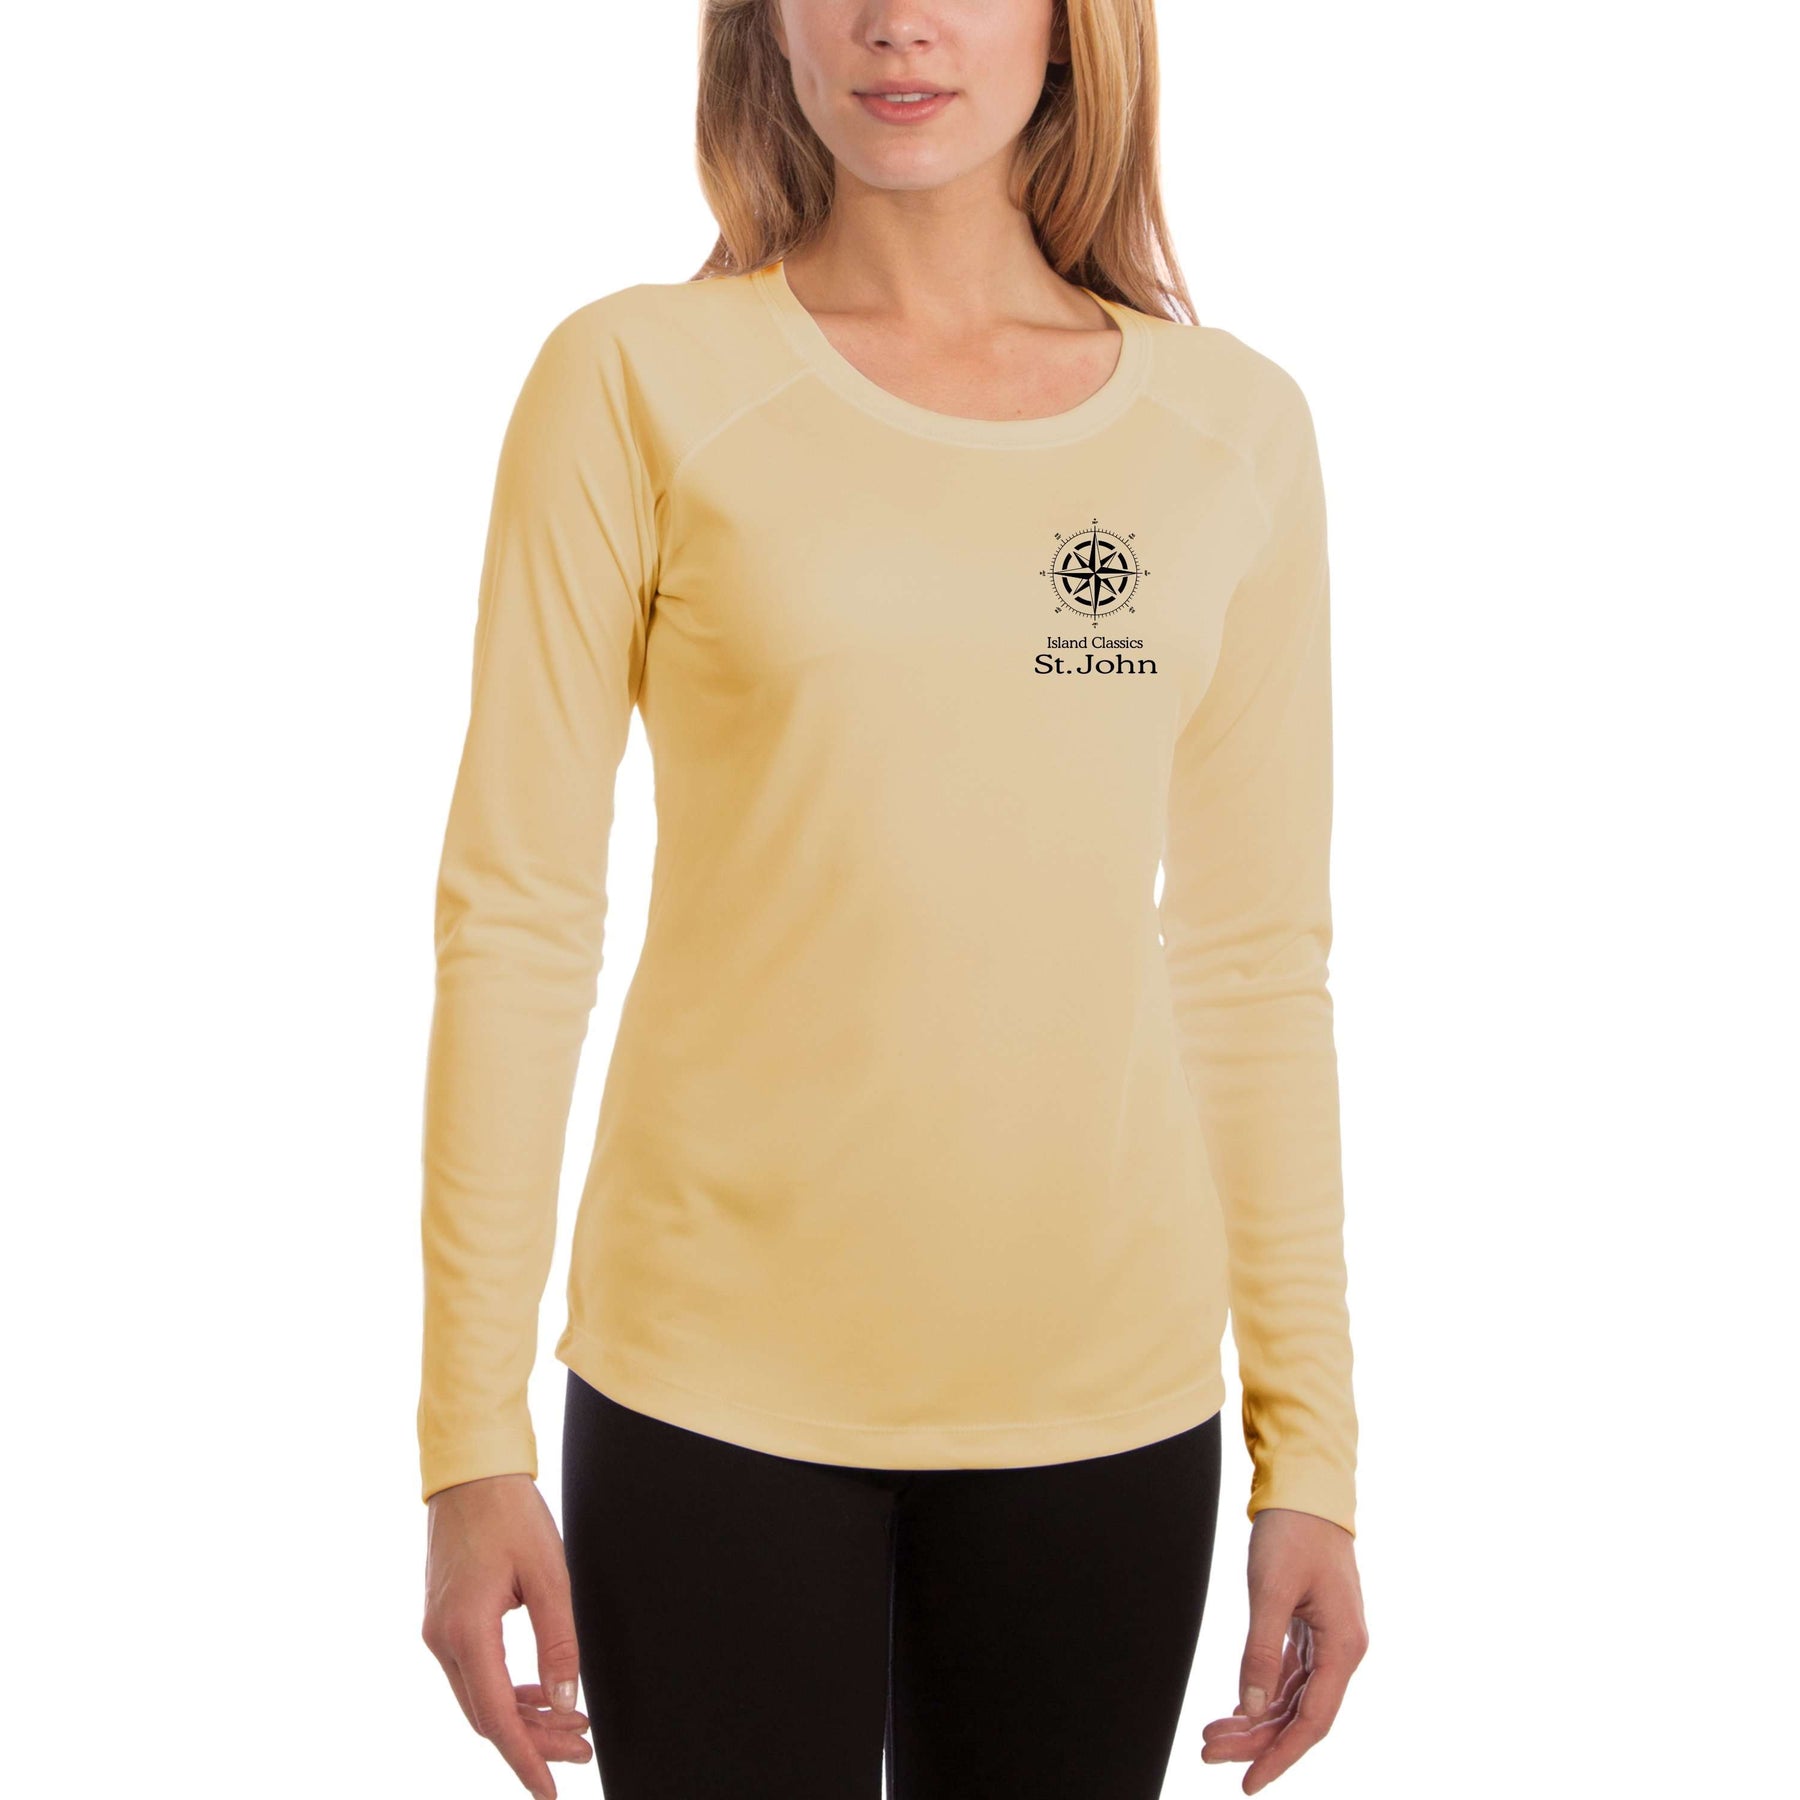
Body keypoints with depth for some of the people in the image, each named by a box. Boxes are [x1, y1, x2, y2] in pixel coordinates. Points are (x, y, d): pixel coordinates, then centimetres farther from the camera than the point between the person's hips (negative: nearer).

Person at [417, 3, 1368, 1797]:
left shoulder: (1235, 425, 4)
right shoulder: (638, 381, -3)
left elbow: (1256, 955, 7)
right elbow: (515, 917, -4)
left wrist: (1311, 1445, 5)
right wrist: (471, 1443, -5)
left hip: (1106, 1385, 2)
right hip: (719, 1376, -2)